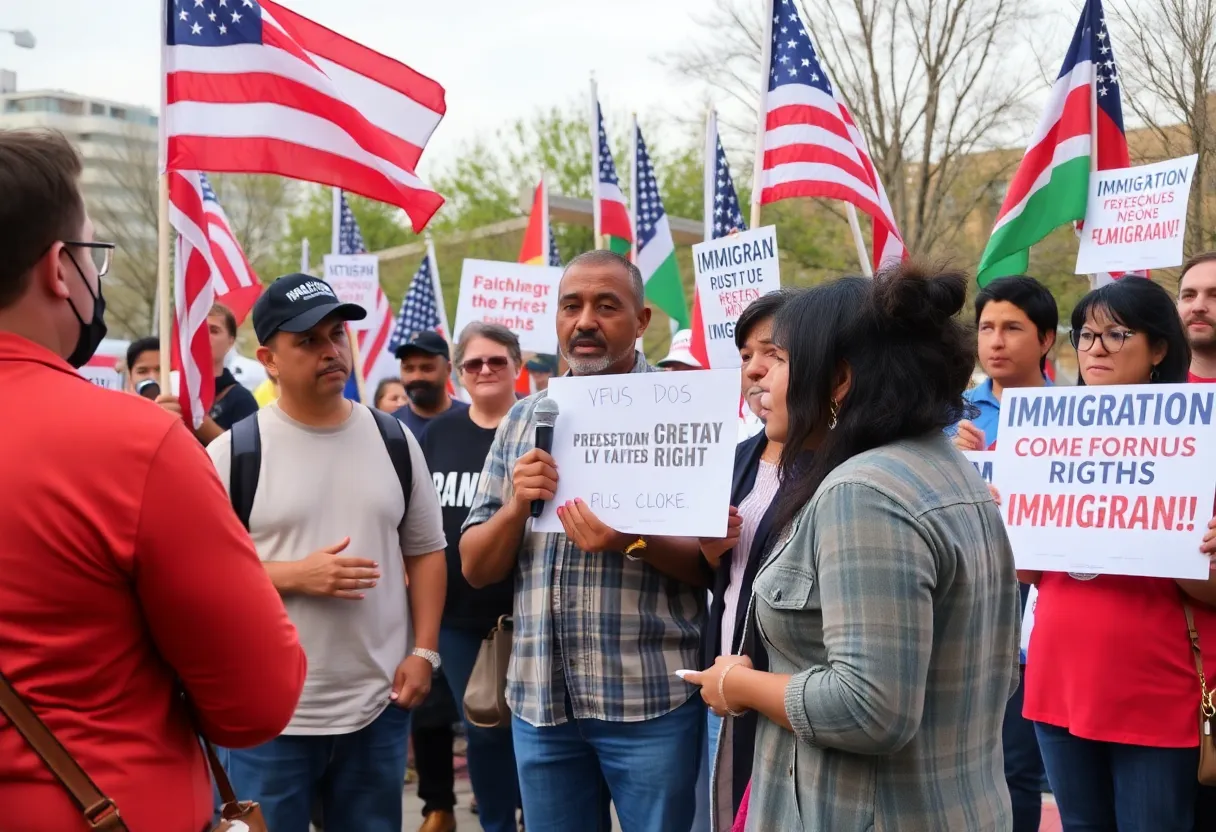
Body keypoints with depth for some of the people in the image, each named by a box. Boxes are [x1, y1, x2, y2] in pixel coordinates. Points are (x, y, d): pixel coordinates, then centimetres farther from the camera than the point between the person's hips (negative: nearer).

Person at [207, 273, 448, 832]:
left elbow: (425, 551, 10)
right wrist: (296, 576, -18)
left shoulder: (394, 441, 6)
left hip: (378, 705, 4)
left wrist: (424, 651, 0)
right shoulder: (233, 451, -7)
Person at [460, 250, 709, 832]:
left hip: (651, 698, -4)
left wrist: (632, 542, -23)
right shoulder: (521, 420, 10)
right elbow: (475, 568, 9)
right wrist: (515, 508, -10)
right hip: (540, 698, 4)